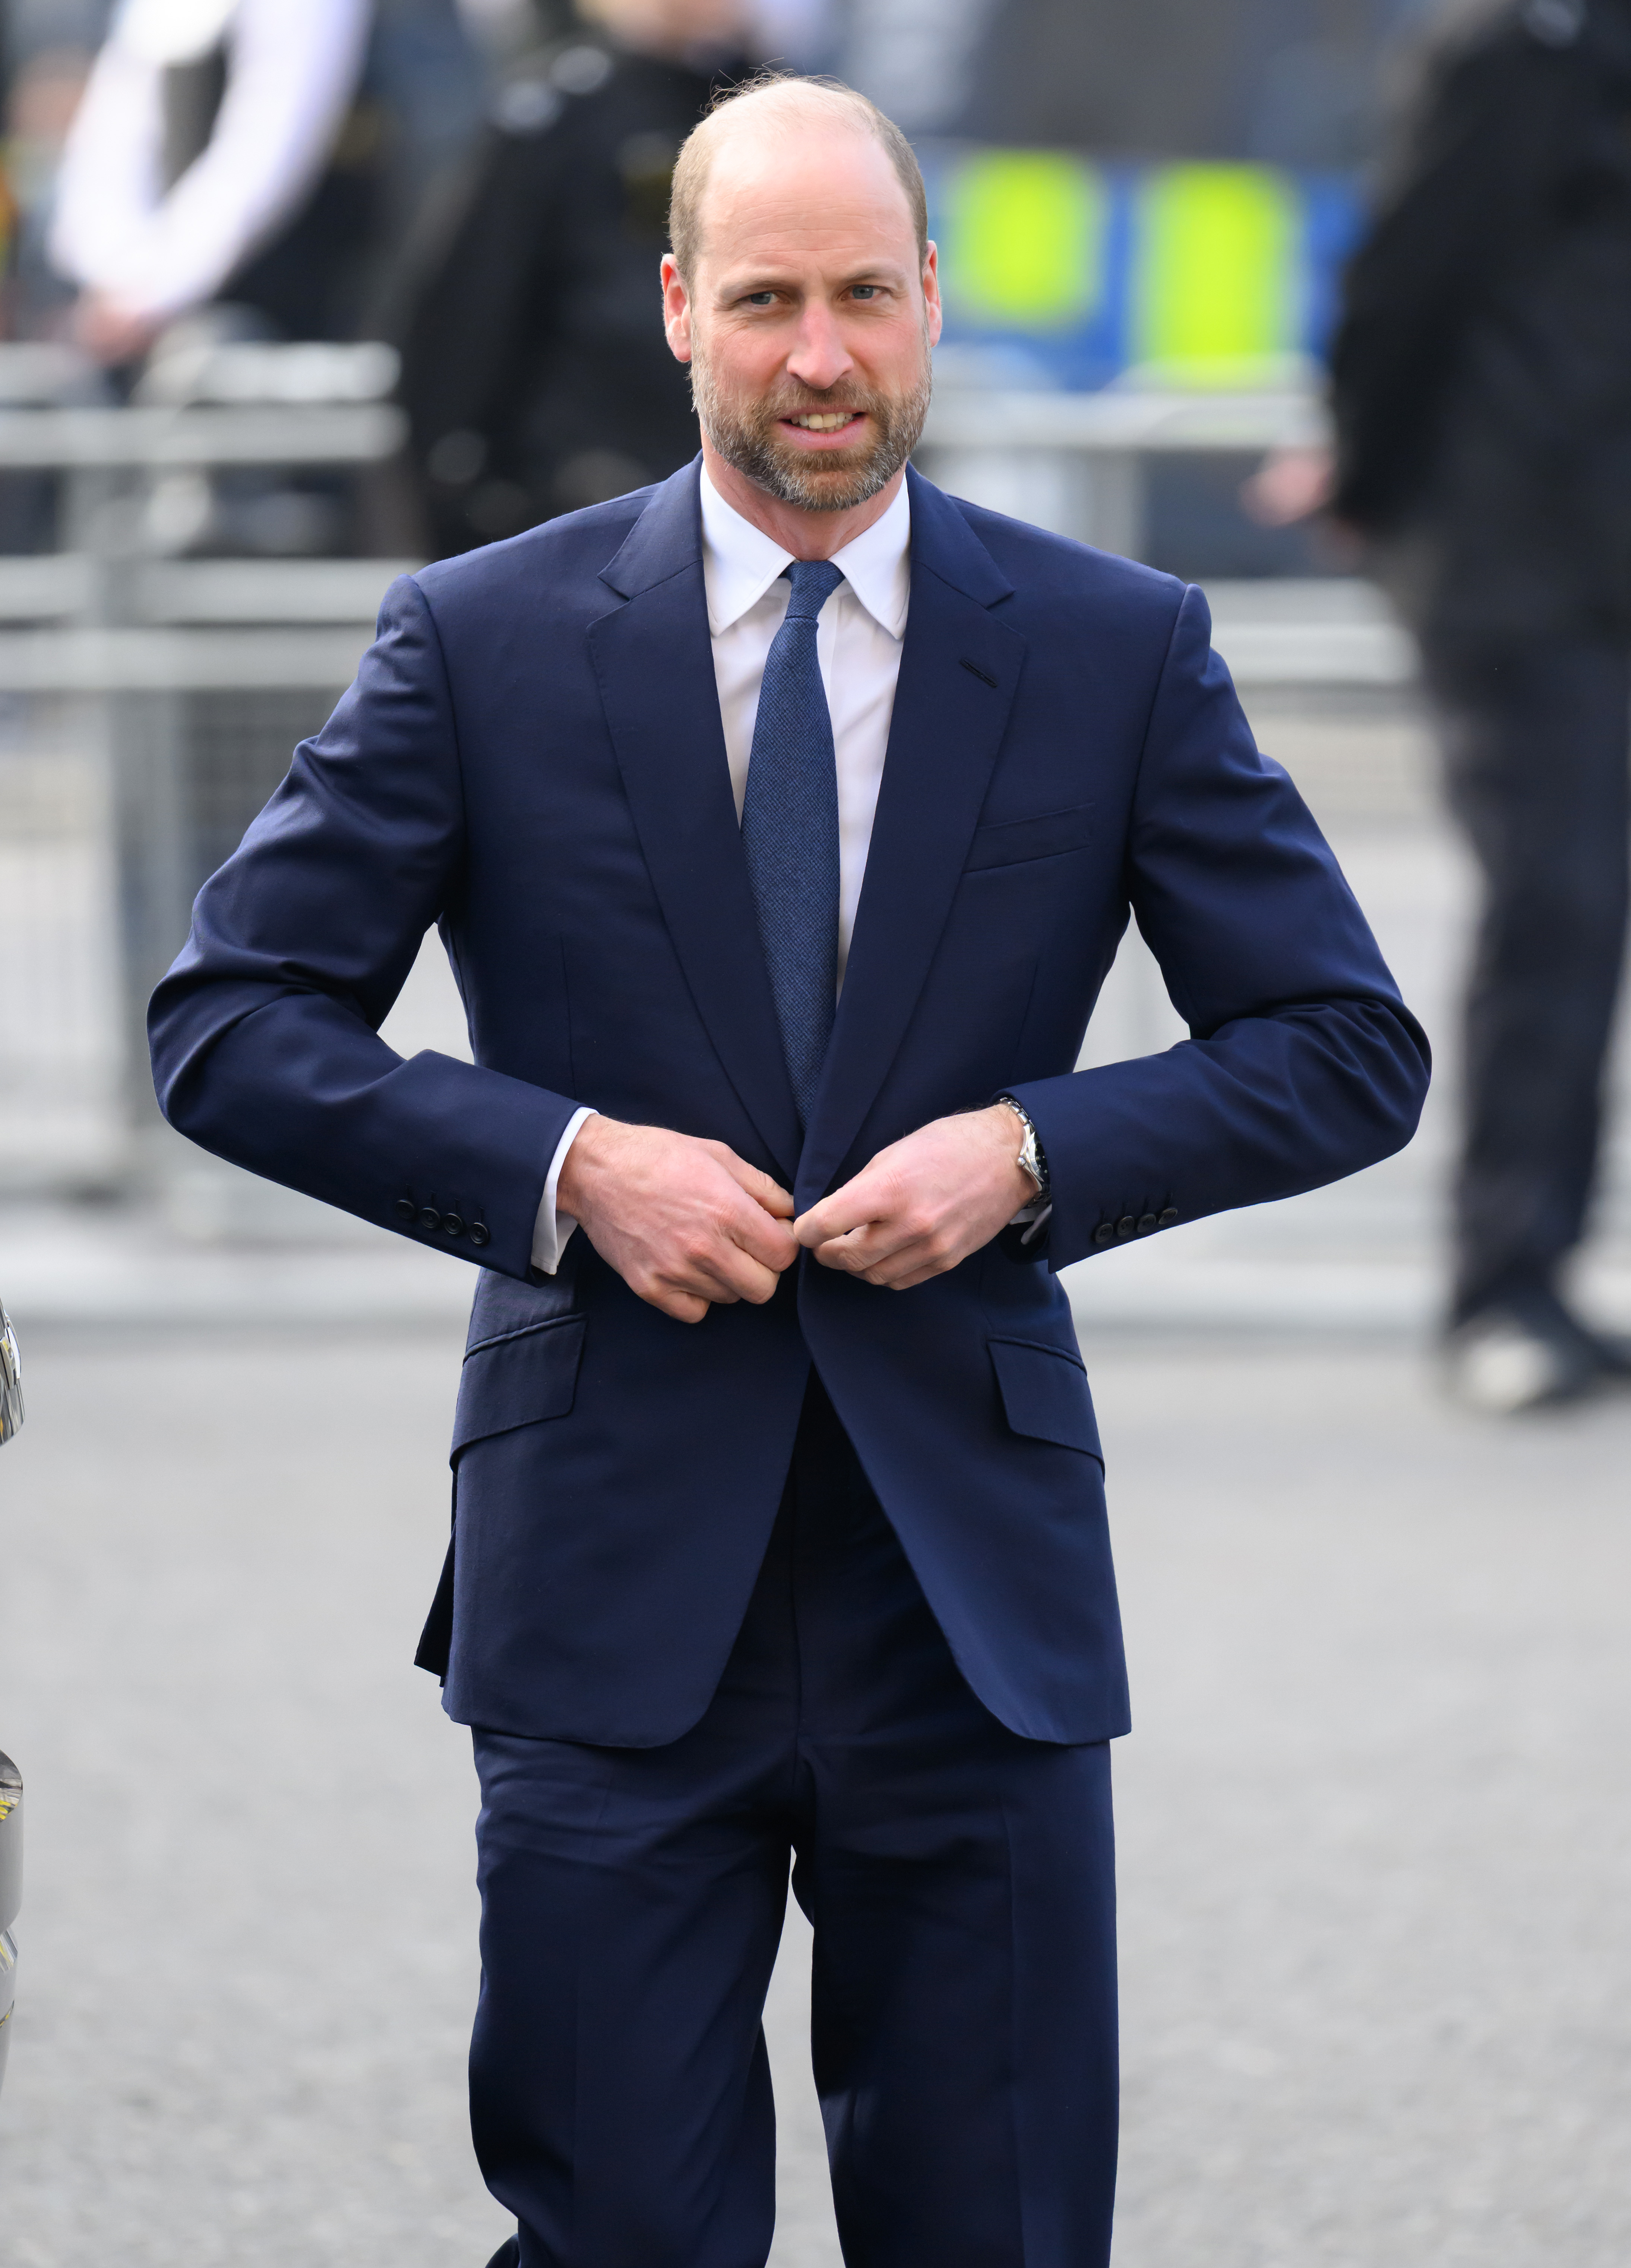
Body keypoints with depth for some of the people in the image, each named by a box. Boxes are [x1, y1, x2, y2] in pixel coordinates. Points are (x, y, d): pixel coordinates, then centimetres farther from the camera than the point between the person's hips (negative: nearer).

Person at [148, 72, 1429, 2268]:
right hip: (616, 1578, -1)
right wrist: (561, 1162, -13)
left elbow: (1350, 1051, 5)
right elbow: (228, 1022, 1)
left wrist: (1030, 1152, -11)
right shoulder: (484, 643, 1)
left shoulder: (1118, 653, 4)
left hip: (976, 1581, 1)